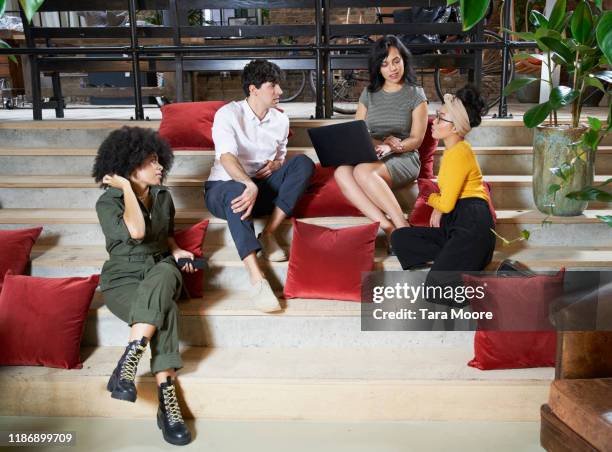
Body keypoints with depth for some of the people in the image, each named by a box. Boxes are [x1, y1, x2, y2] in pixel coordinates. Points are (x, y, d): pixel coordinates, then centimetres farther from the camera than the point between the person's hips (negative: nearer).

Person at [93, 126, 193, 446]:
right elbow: (136, 232, -27)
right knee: (166, 310, -37)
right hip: (123, 279, -4)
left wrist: (176, 251, 5)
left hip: (161, 272, 4)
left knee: (163, 274, -38)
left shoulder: (163, 196, 10)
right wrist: (126, 188, -18)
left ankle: (127, 364, -42)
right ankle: (167, 399, -40)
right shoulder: (107, 202, -8)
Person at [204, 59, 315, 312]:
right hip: (224, 187, -5)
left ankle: (269, 233, -23)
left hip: (261, 187, 5)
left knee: (303, 163, -17)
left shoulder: (280, 120, 7)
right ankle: (256, 279, -53)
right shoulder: (228, 114, -11)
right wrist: (250, 186, -47)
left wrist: (275, 164, -5)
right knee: (238, 192, -42)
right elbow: (226, 157, -28)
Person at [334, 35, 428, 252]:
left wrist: (392, 146, -21)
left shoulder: (416, 94, 6)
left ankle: (402, 226, -36)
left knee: (363, 171, -37)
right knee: (342, 172, -33)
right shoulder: (369, 94, 16)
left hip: (404, 158, -4)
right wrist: (379, 143, -9)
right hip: (371, 156, 4)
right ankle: (387, 226, -42)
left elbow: (416, 139, -1)